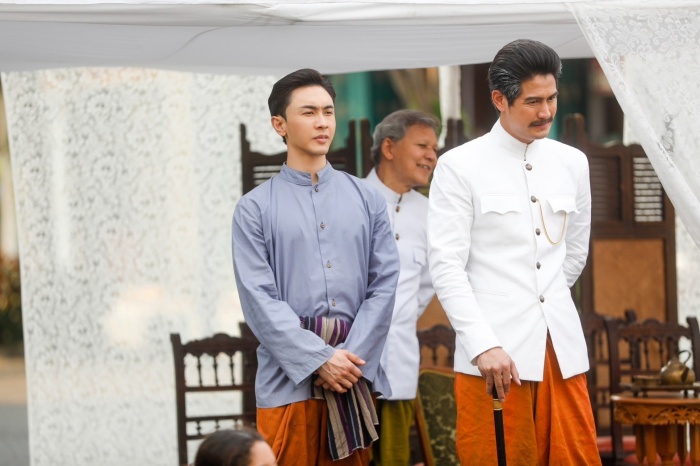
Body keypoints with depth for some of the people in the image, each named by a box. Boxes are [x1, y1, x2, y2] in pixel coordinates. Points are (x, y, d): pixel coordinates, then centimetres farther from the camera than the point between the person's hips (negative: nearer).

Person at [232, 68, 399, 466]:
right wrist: (319, 359, -11)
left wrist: (352, 360, -7)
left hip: (355, 373, 2)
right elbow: (260, 300, -5)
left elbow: (385, 283, 4)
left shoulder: (367, 199, 9)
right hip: (289, 375, -2)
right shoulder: (256, 208, 2)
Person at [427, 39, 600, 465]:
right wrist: (484, 345, -16)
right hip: (495, 353, -4)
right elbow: (446, 268, -8)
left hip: (561, 348, 4)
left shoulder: (572, 163, 11)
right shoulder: (460, 167, -3)